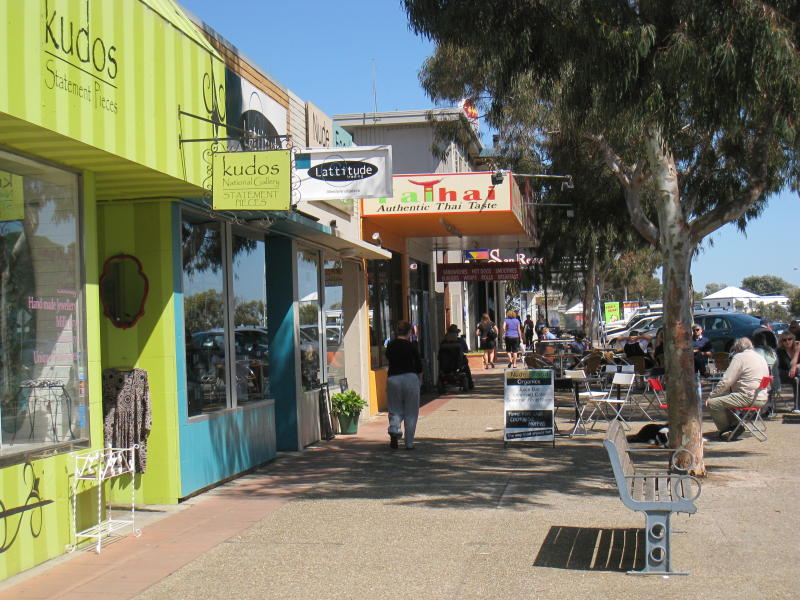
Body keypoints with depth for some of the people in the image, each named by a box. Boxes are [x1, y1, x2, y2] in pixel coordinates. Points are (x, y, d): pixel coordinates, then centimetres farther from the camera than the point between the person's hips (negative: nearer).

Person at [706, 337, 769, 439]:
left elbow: (726, 382, -12)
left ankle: (725, 430, 7)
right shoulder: (761, 358, 19)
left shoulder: (740, 357, -7)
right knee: (726, 397, 28)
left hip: (748, 398, -10)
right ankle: (735, 424, 15)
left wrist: (711, 396, -3)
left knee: (712, 403, -10)